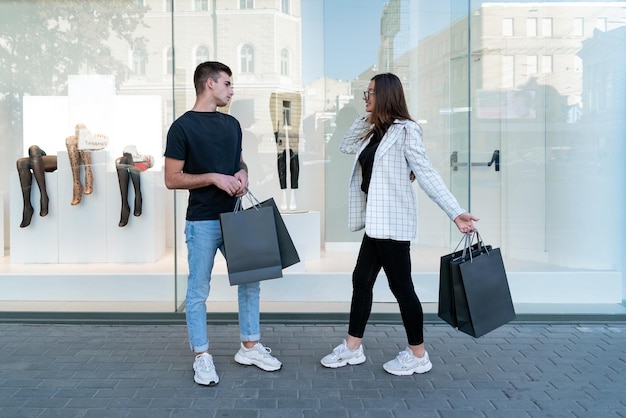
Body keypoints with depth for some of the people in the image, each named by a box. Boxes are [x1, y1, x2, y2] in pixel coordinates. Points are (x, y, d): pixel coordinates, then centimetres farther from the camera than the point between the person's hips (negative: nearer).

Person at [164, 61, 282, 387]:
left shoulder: (232, 124, 11)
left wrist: (242, 174, -2)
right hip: (202, 222, -6)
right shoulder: (182, 127, -8)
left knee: (250, 282, 11)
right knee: (198, 291, 3)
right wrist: (213, 178, -19)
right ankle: (202, 357, 17)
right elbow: (172, 179, -10)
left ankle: (250, 347, 26)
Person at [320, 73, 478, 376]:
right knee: (361, 279, 13)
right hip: (378, 222, 10)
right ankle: (352, 348, 25)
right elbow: (345, 146, 22)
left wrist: (455, 213, -23)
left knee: (401, 286, -1)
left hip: (392, 222, -9)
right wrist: (365, 117, 11)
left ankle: (418, 355, 14)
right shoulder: (374, 132, 15)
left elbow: (427, 175, -16)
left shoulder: (405, 131, -12)